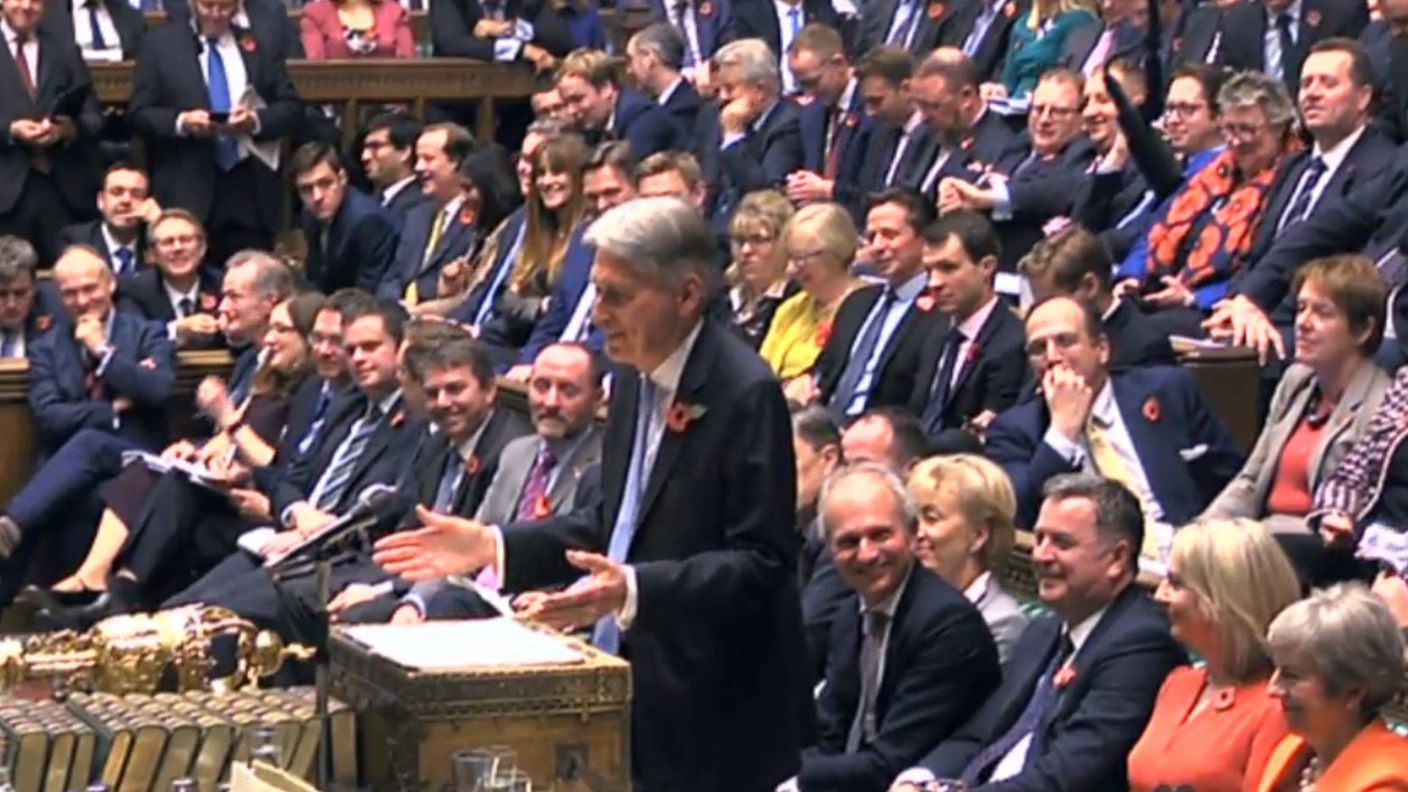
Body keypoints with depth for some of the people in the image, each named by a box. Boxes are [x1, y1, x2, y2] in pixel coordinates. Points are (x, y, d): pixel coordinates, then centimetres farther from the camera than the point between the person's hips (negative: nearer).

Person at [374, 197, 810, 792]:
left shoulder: (745, 393, -18)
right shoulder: (634, 376, 9)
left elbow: (762, 561, -21)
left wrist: (635, 591, -32)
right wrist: (493, 546, 9)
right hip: (628, 688, 8)